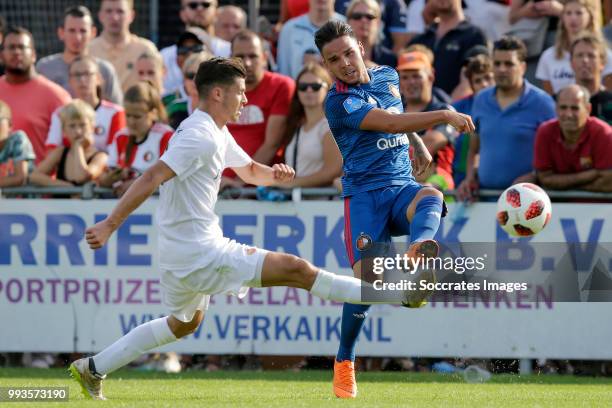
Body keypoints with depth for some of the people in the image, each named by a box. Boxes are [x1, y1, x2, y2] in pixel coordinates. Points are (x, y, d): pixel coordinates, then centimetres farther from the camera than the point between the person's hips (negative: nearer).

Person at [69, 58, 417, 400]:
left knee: (184, 324, 30)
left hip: (183, 256, 11)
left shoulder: (217, 133, 13)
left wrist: (274, 174, 3)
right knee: (297, 270, -13)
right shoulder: (202, 136, -20)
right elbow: (151, 179, -27)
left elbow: (248, 169, 27)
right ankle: (402, 295, -15)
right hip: (202, 254, -11)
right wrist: (110, 225, -33)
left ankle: (93, 369, 31)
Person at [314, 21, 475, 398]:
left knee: (431, 197, -33)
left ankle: (420, 250, -67)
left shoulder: (387, 76, 12)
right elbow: (390, 122, -22)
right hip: (364, 193, -4)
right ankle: (344, 364, 1)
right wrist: (445, 116, -24)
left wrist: (418, 143, 34)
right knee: (366, 276, -19)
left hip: (402, 186, 4)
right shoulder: (339, 102, -10)